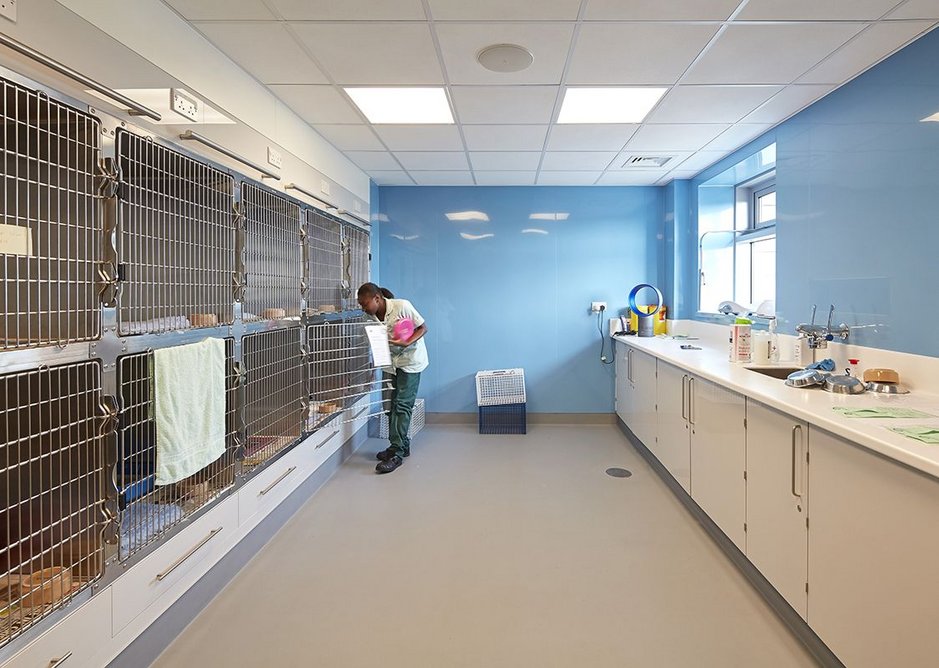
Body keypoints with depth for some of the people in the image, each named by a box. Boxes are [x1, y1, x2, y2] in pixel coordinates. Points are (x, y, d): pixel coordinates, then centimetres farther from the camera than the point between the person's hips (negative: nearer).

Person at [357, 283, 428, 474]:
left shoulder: (402, 306, -21)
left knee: (402, 405, -10)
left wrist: (407, 342, -30)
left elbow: (423, 327, -15)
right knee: (393, 405, 9)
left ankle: (396, 453, -7)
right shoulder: (374, 317, -4)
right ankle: (402, 445, 25)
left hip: (410, 360, -6)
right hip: (392, 362, 6)